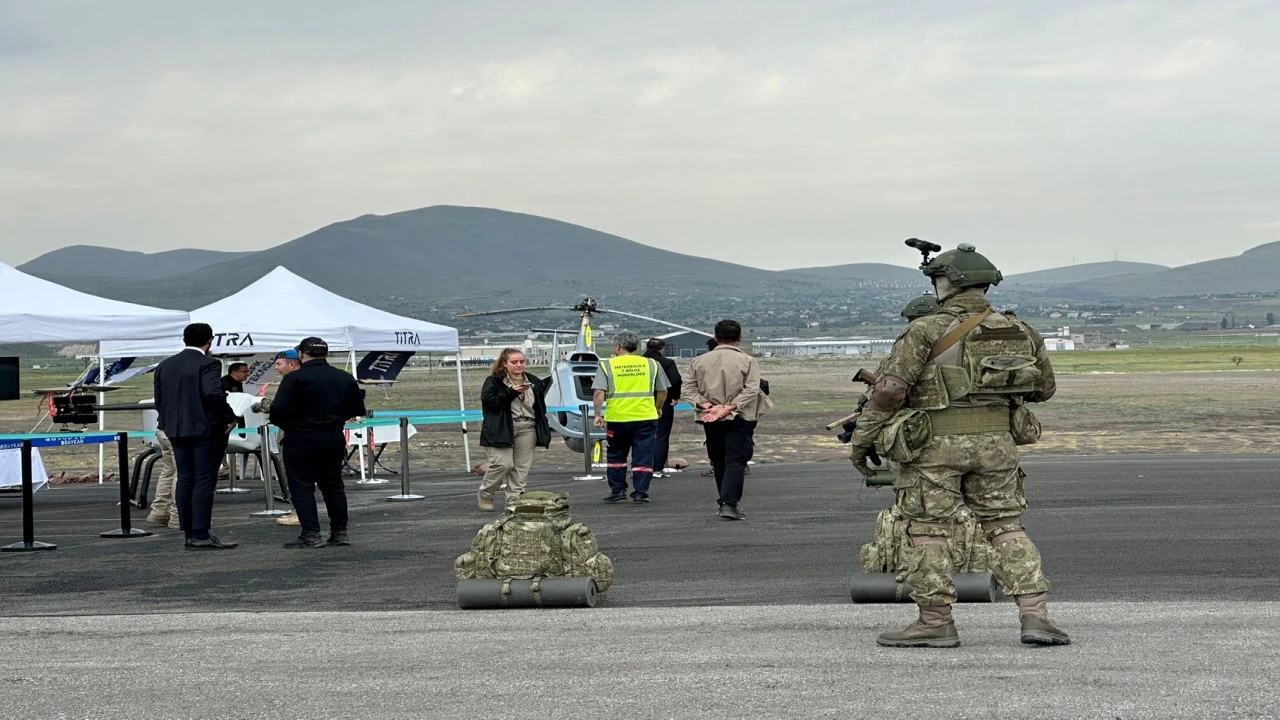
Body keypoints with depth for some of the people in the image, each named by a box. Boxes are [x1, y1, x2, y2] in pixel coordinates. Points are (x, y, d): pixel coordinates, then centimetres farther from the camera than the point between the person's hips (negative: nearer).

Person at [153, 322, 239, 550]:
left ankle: (189, 534, 10)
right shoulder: (207, 364, -11)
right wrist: (230, 417, -15)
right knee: (204, 482, -5)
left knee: (184, 481, 9)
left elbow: (159, 401, 12)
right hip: (206, 429, -7)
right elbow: (213, 392, -25)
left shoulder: (164, 366, 11)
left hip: (176, 431, 7)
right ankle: (201, 535, -7)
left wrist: (169, 423, 19)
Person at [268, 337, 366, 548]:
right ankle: (340, 532, 15)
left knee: (301, 487, 1)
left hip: (301, 439, -5)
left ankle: (311, 534, -5)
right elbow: (357, 411, 12)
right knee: (333, 485, 16)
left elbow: (278, 410, -18)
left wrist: (284, 424, 3)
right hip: (334, 439, 6)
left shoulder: (295, 378, -13)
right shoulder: (346, 378, 5)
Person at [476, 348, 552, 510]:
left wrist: (543, 430, 13)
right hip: (502, 430, -5)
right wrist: (512, 392, -19)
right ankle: (484, 494, 7)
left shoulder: (533, 382, 15)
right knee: (503, 463, -13)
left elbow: (540, 406, 21)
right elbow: (488, 401, -14)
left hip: (527, 430, 5)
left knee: (521, 467, 0)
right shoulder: (494, 381, 0)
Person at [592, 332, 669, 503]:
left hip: (617, 418, -1)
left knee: (616, 456, 16)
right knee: (643, 457, 6)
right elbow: (662, 391, 10)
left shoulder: (607, 365, 1)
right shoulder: (651, 364, 8)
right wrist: (656, 409, 25)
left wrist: (597, 415, -2)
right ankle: (640, 493, 3)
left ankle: (617, 490, 15)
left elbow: (598, 393, -8)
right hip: (646, 418, 1)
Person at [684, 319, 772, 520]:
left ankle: (729, 502, 25)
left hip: (710, 420, 3)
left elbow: (689, 388, 0)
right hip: (739, 420, -3)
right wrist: (728, 408, -17)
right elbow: (750, 390, -14)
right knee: (735, 461, -5)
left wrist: (706, 405, -9)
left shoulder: (699, 361, 5)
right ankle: (729, 503, -19)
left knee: (719, 462, 16)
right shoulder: (748, 361, -5)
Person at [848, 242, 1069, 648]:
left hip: (935, 445, -5)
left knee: (928, 530, 6)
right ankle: (1035, 615, 5)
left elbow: (889, 390, -13)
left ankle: (935, 622, 9)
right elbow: (1043, 388, 18)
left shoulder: (927, 331, -9)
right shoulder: (1019, 332, 6)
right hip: (996, 443, 5)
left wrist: (862, 440, -4)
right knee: (1006, 527, 12)